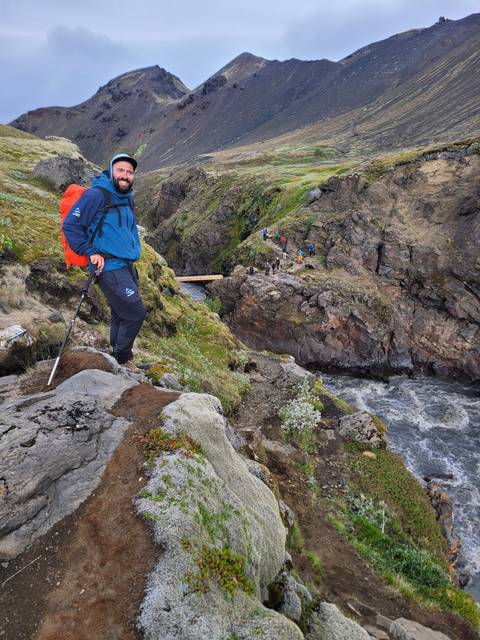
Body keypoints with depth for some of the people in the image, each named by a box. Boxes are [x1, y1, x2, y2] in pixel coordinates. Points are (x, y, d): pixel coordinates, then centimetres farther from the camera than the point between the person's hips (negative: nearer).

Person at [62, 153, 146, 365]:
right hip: (109, 267, -9)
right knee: (135, 314, -9)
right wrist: (91, 252, -16)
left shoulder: (127, 199, 14)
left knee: (121, 316, 16)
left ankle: (118, 361, 30)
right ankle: (121, 360, 10)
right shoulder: (96, 195, -12)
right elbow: (70, 225, -13)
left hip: (127, 266, 9)